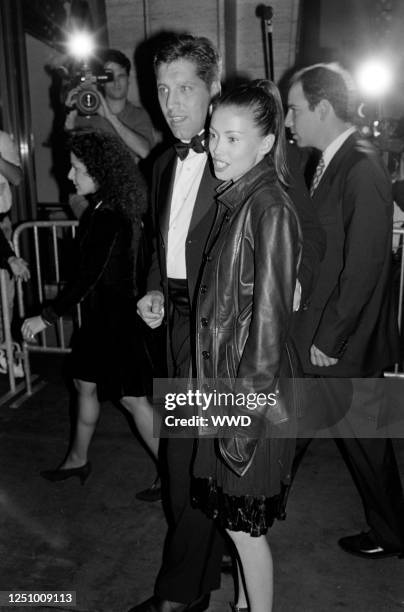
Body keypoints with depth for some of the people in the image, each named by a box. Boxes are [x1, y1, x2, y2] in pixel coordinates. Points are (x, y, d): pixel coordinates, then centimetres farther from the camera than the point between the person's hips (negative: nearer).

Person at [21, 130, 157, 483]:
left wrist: (48, 316, -20)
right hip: (102, 314, 10)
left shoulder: (108, 217, -23)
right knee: (85, 384, 20)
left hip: (116, 316, -10)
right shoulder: (107, 209, 5)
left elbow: (88, 275, -25)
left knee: (132, 397, 1)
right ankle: (78, 460, 39)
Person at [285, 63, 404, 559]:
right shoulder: (328, 164, 8)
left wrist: (329, 339, -16)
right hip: (313, 335, 9)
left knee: (363, 442, 10)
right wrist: (311, 332, 9)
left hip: (342, 347, -9)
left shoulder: (362, 169, -20)